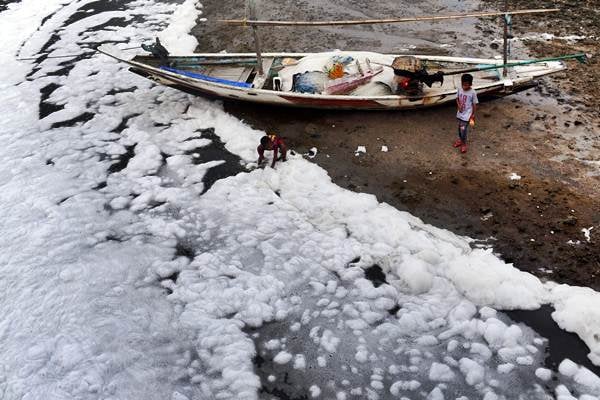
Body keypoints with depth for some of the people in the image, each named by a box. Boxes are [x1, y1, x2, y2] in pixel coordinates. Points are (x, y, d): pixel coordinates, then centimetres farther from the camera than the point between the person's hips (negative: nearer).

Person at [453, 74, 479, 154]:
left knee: (463, 129, -3)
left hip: (466, 115, -5)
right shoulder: (460, 89, -7)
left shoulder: (473, 93, -20)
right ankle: (460, 140, 44)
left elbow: (474, 104, -11)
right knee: (460, 128, 21)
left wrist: (473, 115, -6)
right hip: (460, 113, 5)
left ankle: (464, 144, 18)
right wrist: (459, 106, -9)